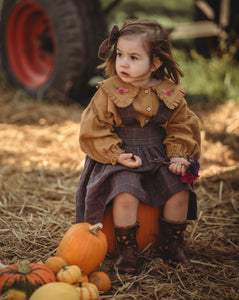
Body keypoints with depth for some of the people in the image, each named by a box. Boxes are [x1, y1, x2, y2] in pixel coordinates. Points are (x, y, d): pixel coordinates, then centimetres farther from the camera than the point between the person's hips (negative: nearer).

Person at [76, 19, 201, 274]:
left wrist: (177, 156, -6)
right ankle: (126, 251, -7)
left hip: (158, 159, 3)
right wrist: (117, 155, -18)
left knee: (180, 191, -12)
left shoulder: (171, 94, -1)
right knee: (125, 195, -27)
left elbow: (181, 127, 9)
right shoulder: (109, 91, -8)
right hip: (121, 159, -3)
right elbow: (94, 128, -7)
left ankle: (172, 246, 10)